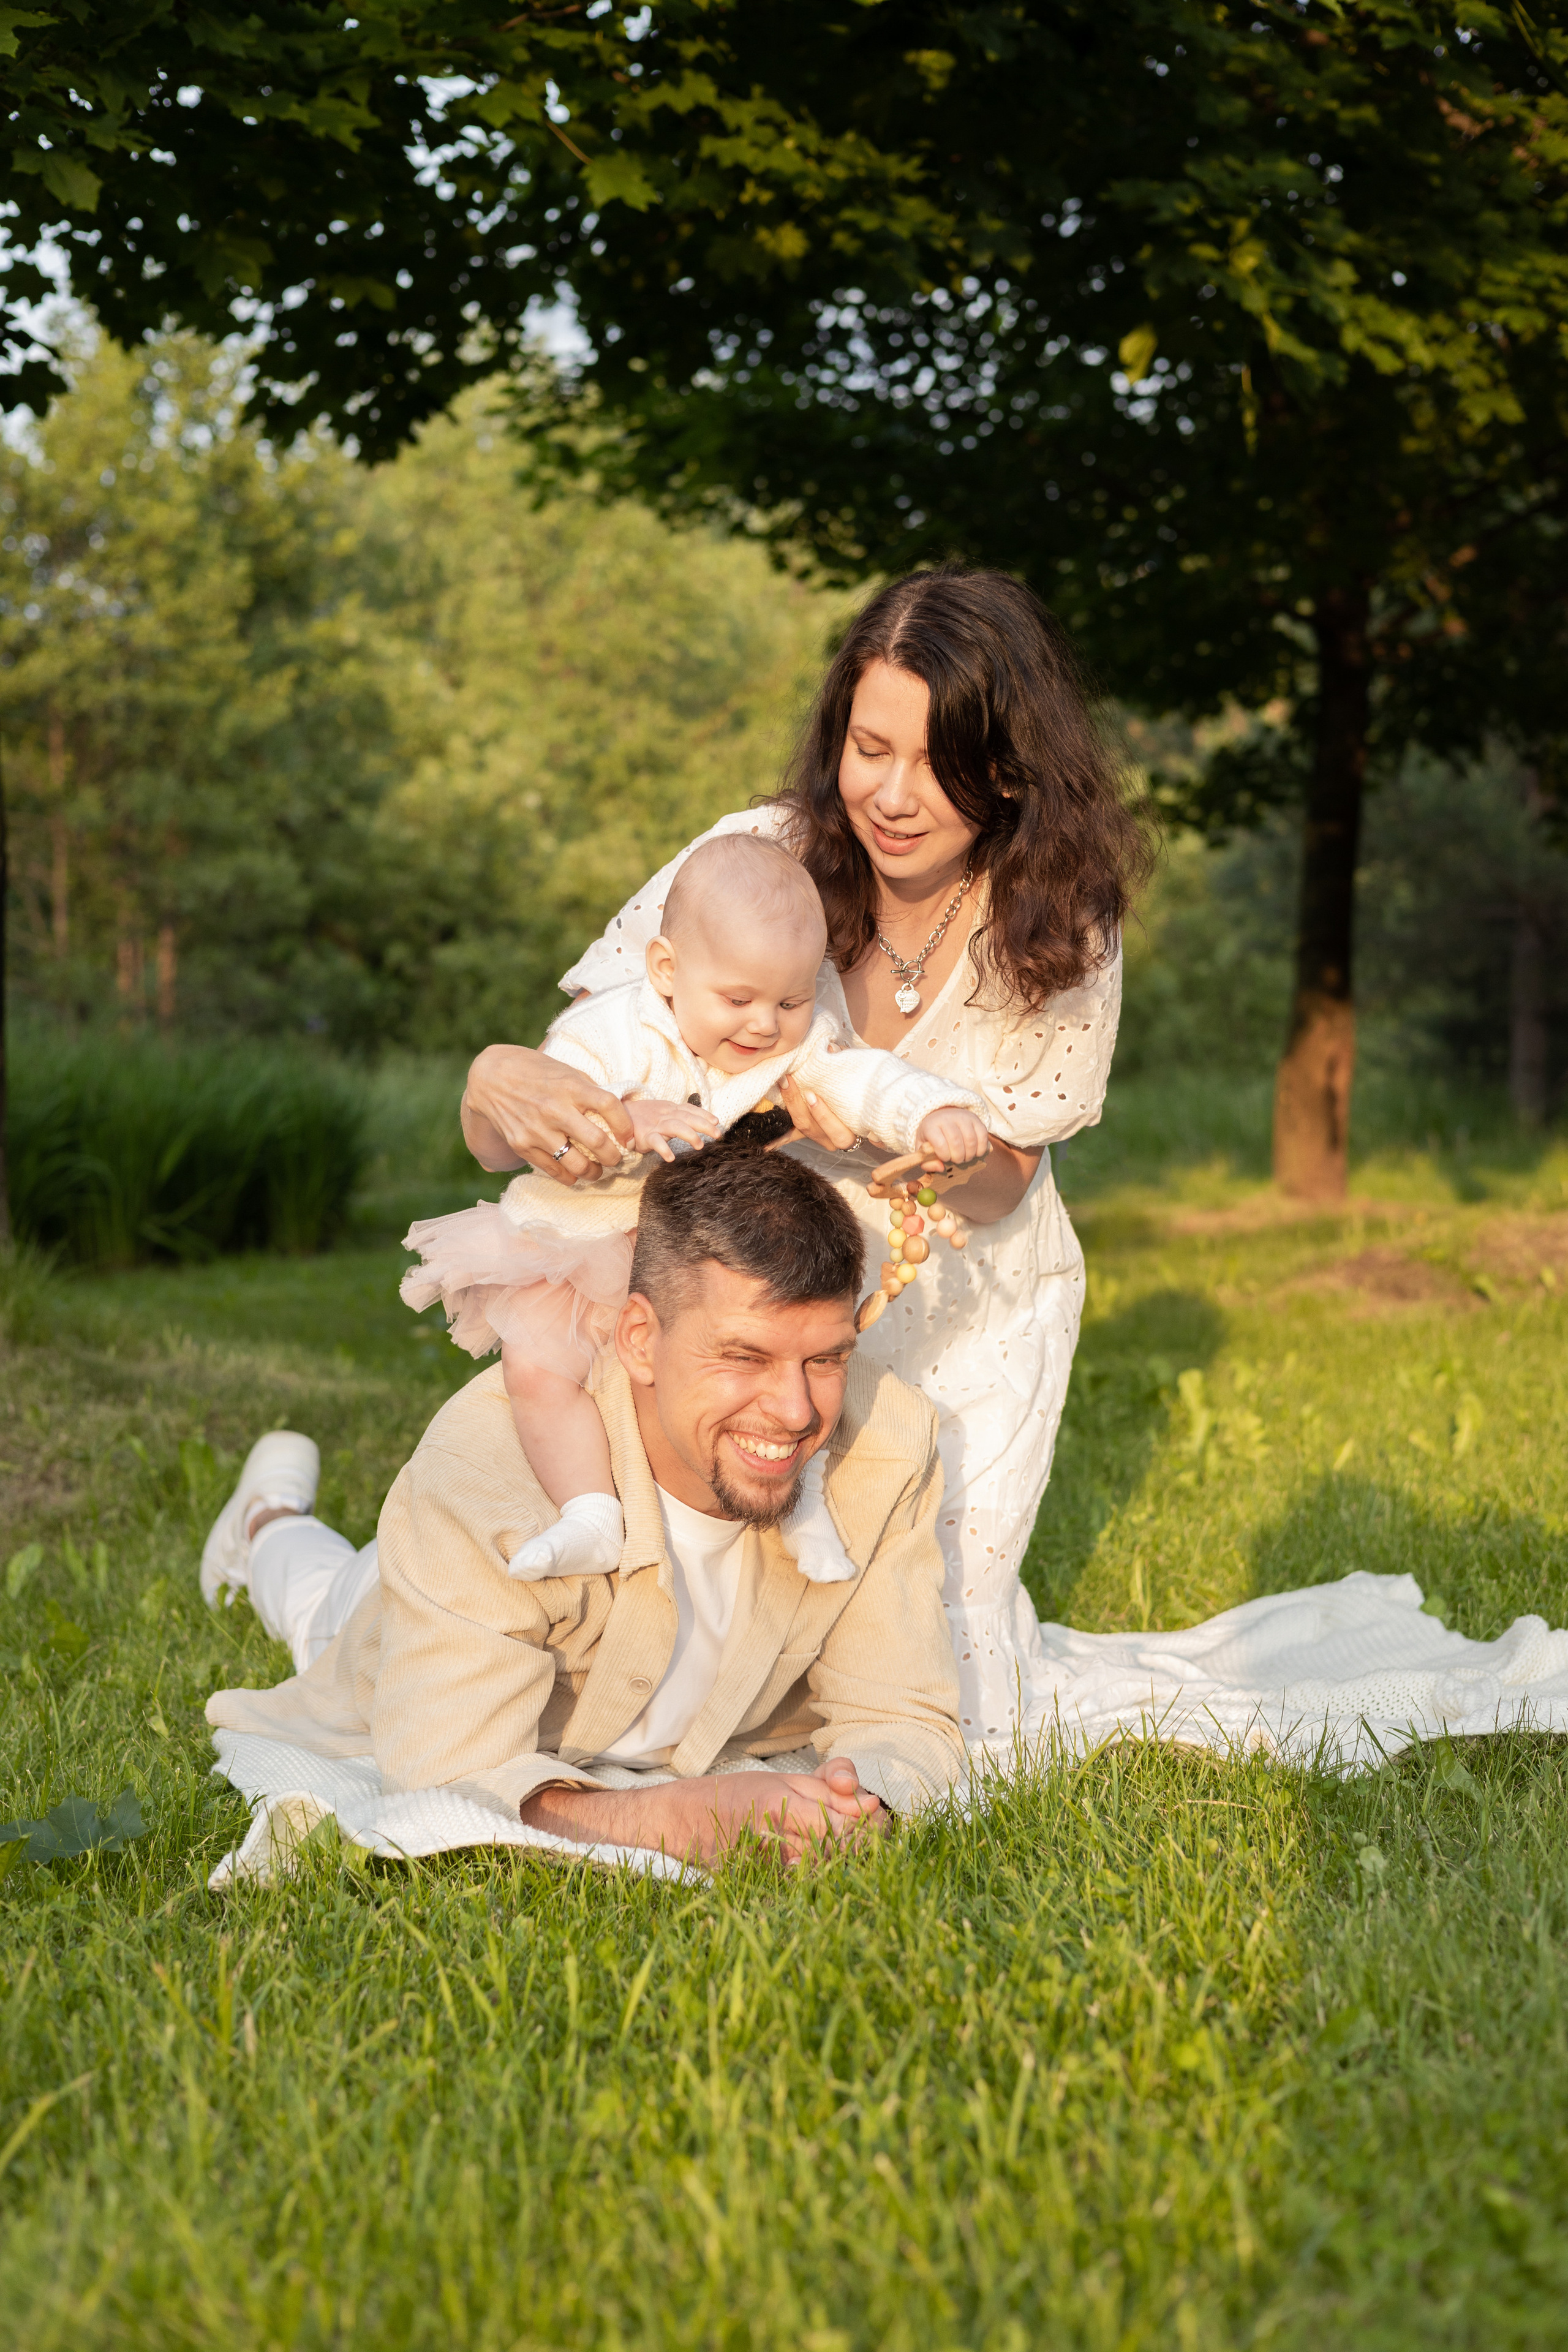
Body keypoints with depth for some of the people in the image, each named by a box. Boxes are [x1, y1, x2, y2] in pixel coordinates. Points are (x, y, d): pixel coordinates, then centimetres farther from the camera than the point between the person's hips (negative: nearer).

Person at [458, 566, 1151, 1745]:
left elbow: (1001, 1185, -11)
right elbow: (502, 1137, -24)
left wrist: (930, 1155, -36)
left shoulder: (1061, 930, -18)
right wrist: (503, 1081, -50)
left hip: (968, 1322, 0)